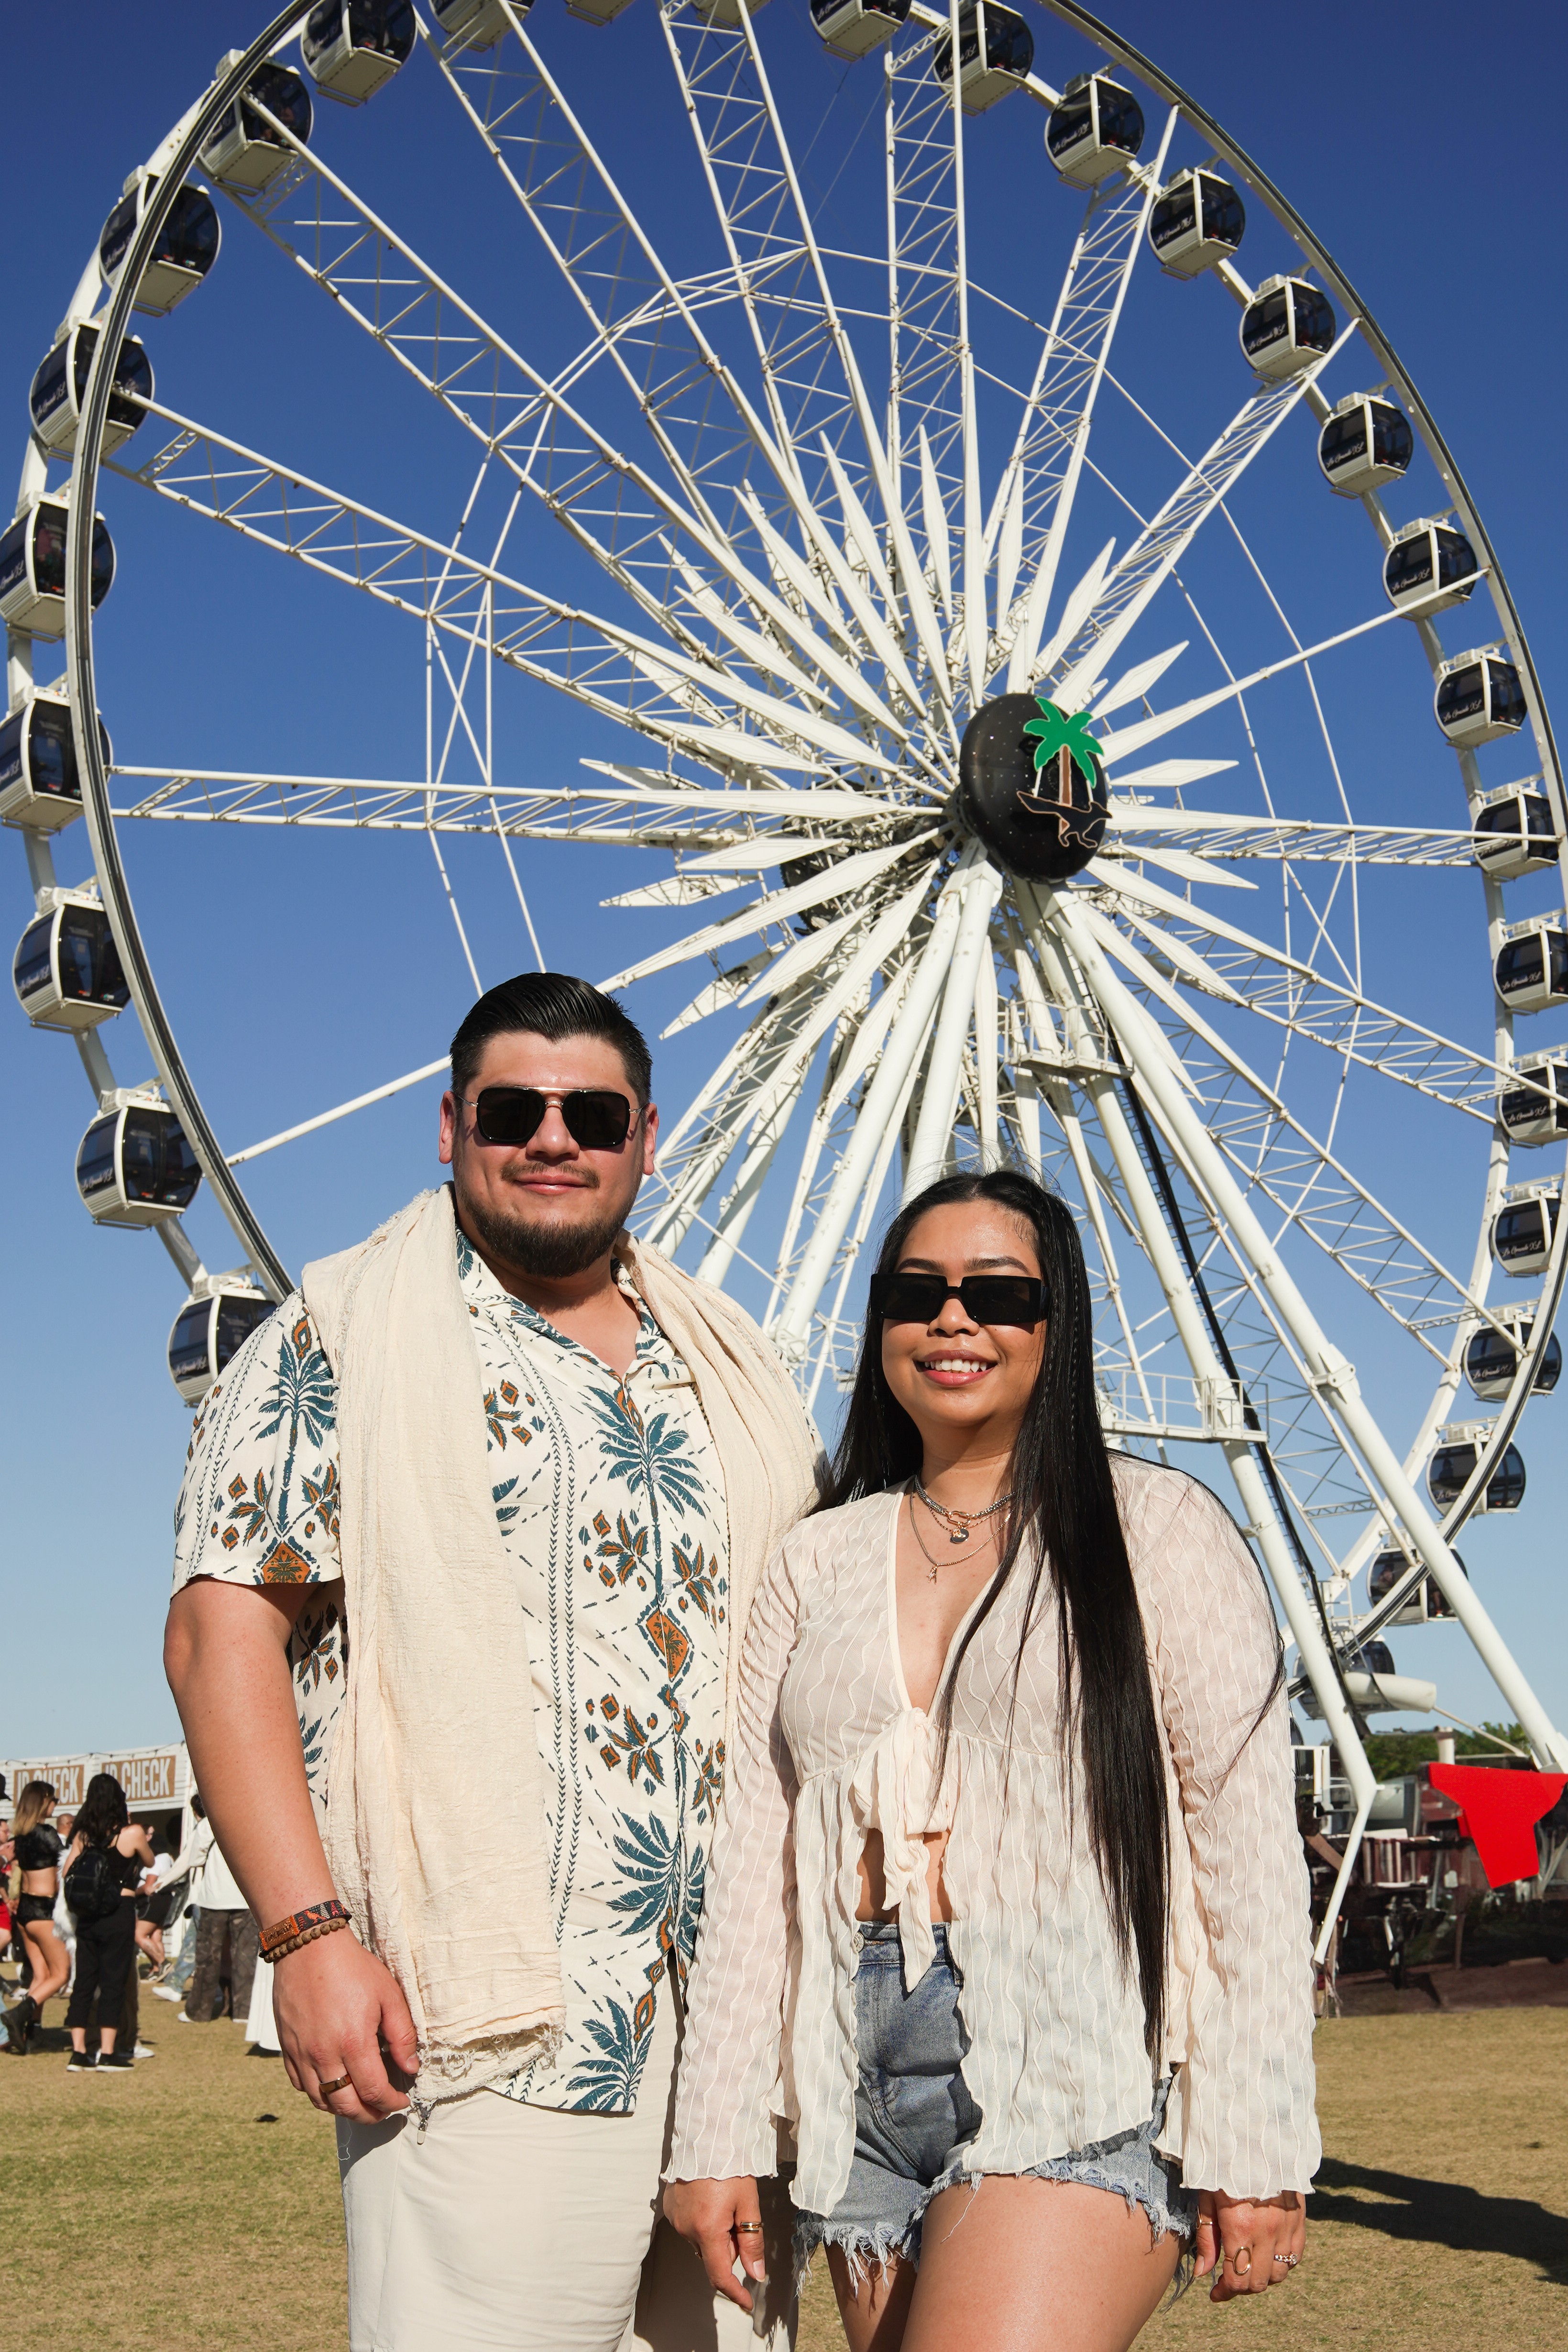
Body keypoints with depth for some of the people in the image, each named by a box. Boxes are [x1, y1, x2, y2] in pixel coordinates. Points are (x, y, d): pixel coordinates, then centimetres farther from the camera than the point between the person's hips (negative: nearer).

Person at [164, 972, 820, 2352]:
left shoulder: (728, 1361, 17)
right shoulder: (344, 1336, 1)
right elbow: (224, 1627, -6)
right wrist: (306, 1930, -16)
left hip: (752, 2015, 6)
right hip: (496, 2027, -5)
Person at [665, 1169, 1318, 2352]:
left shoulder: (1157, 1529, 3)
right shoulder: (820, 1560, 14)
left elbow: (1247, 1838, -3)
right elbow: (755, 1849, 11)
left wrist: (1256, 2147, -8)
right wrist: (716, 2132, 6)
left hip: (1084, 2080, -4)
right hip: (867, 2089, 5)